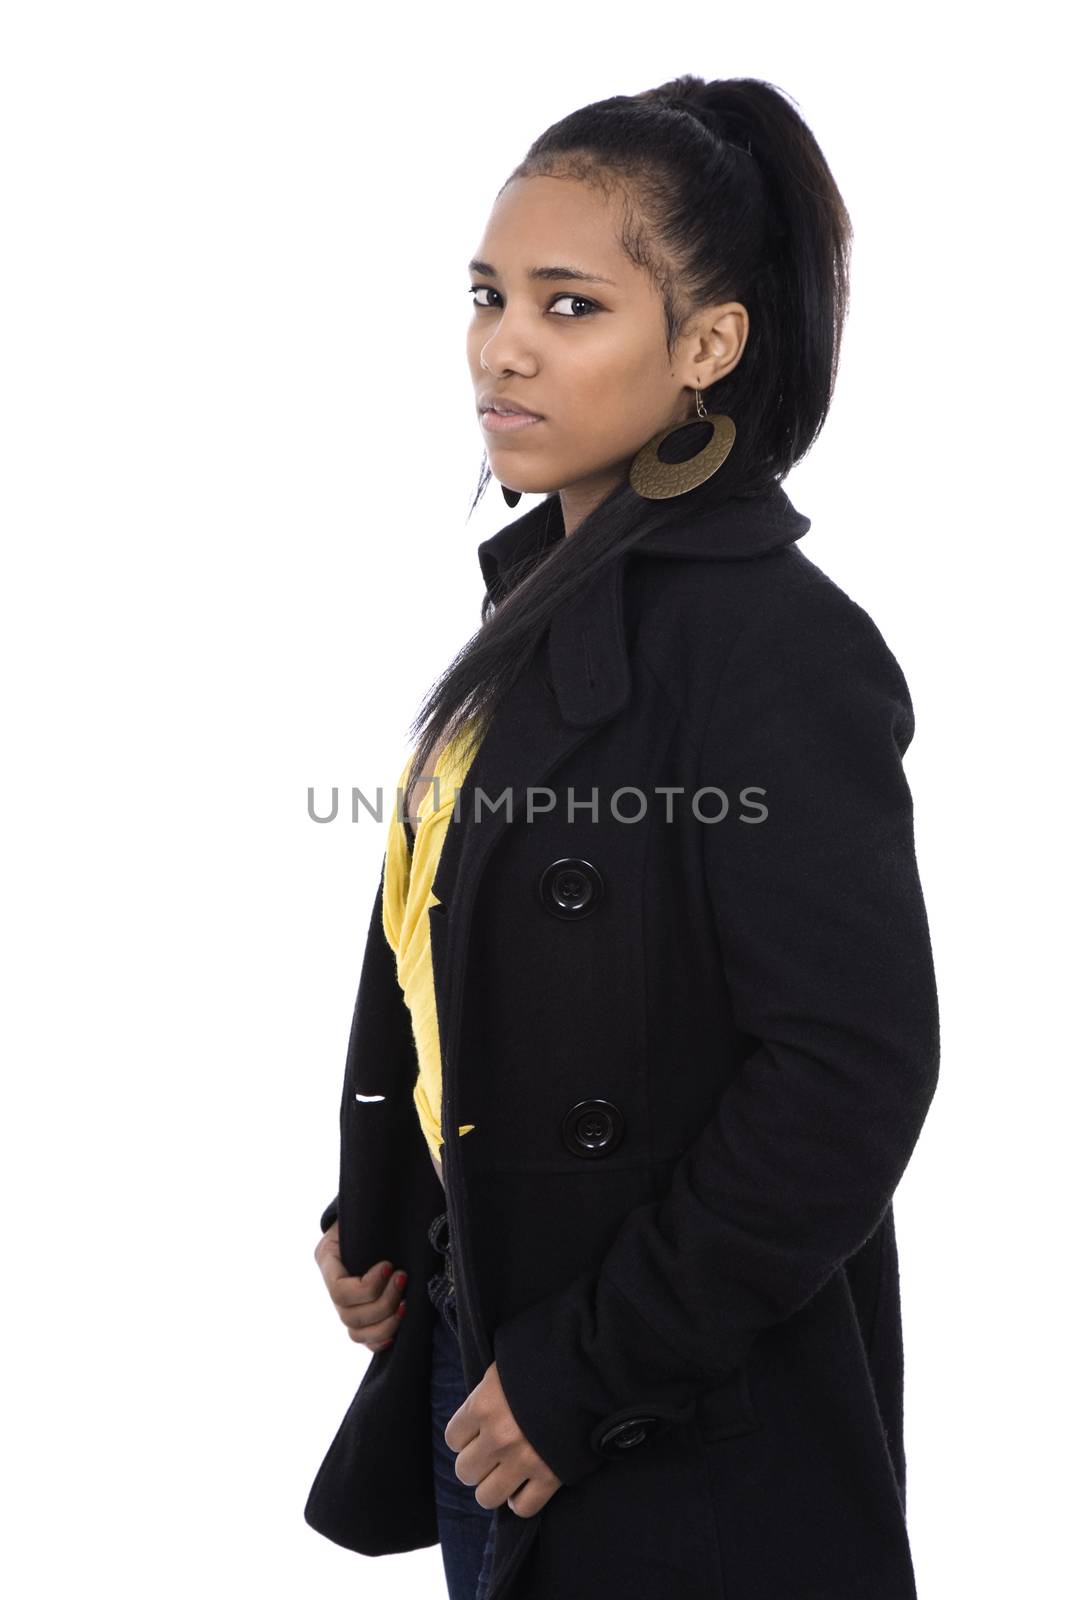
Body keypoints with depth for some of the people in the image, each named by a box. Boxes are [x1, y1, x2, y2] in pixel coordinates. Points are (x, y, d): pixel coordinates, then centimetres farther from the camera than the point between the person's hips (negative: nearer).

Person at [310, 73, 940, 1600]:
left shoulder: (776, 644, -20)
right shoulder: (547, 601, 6)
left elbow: (853, 1073, -24)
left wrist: (587, 1368, -19)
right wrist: (372, 1212, 11)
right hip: (475, 1334, 8)